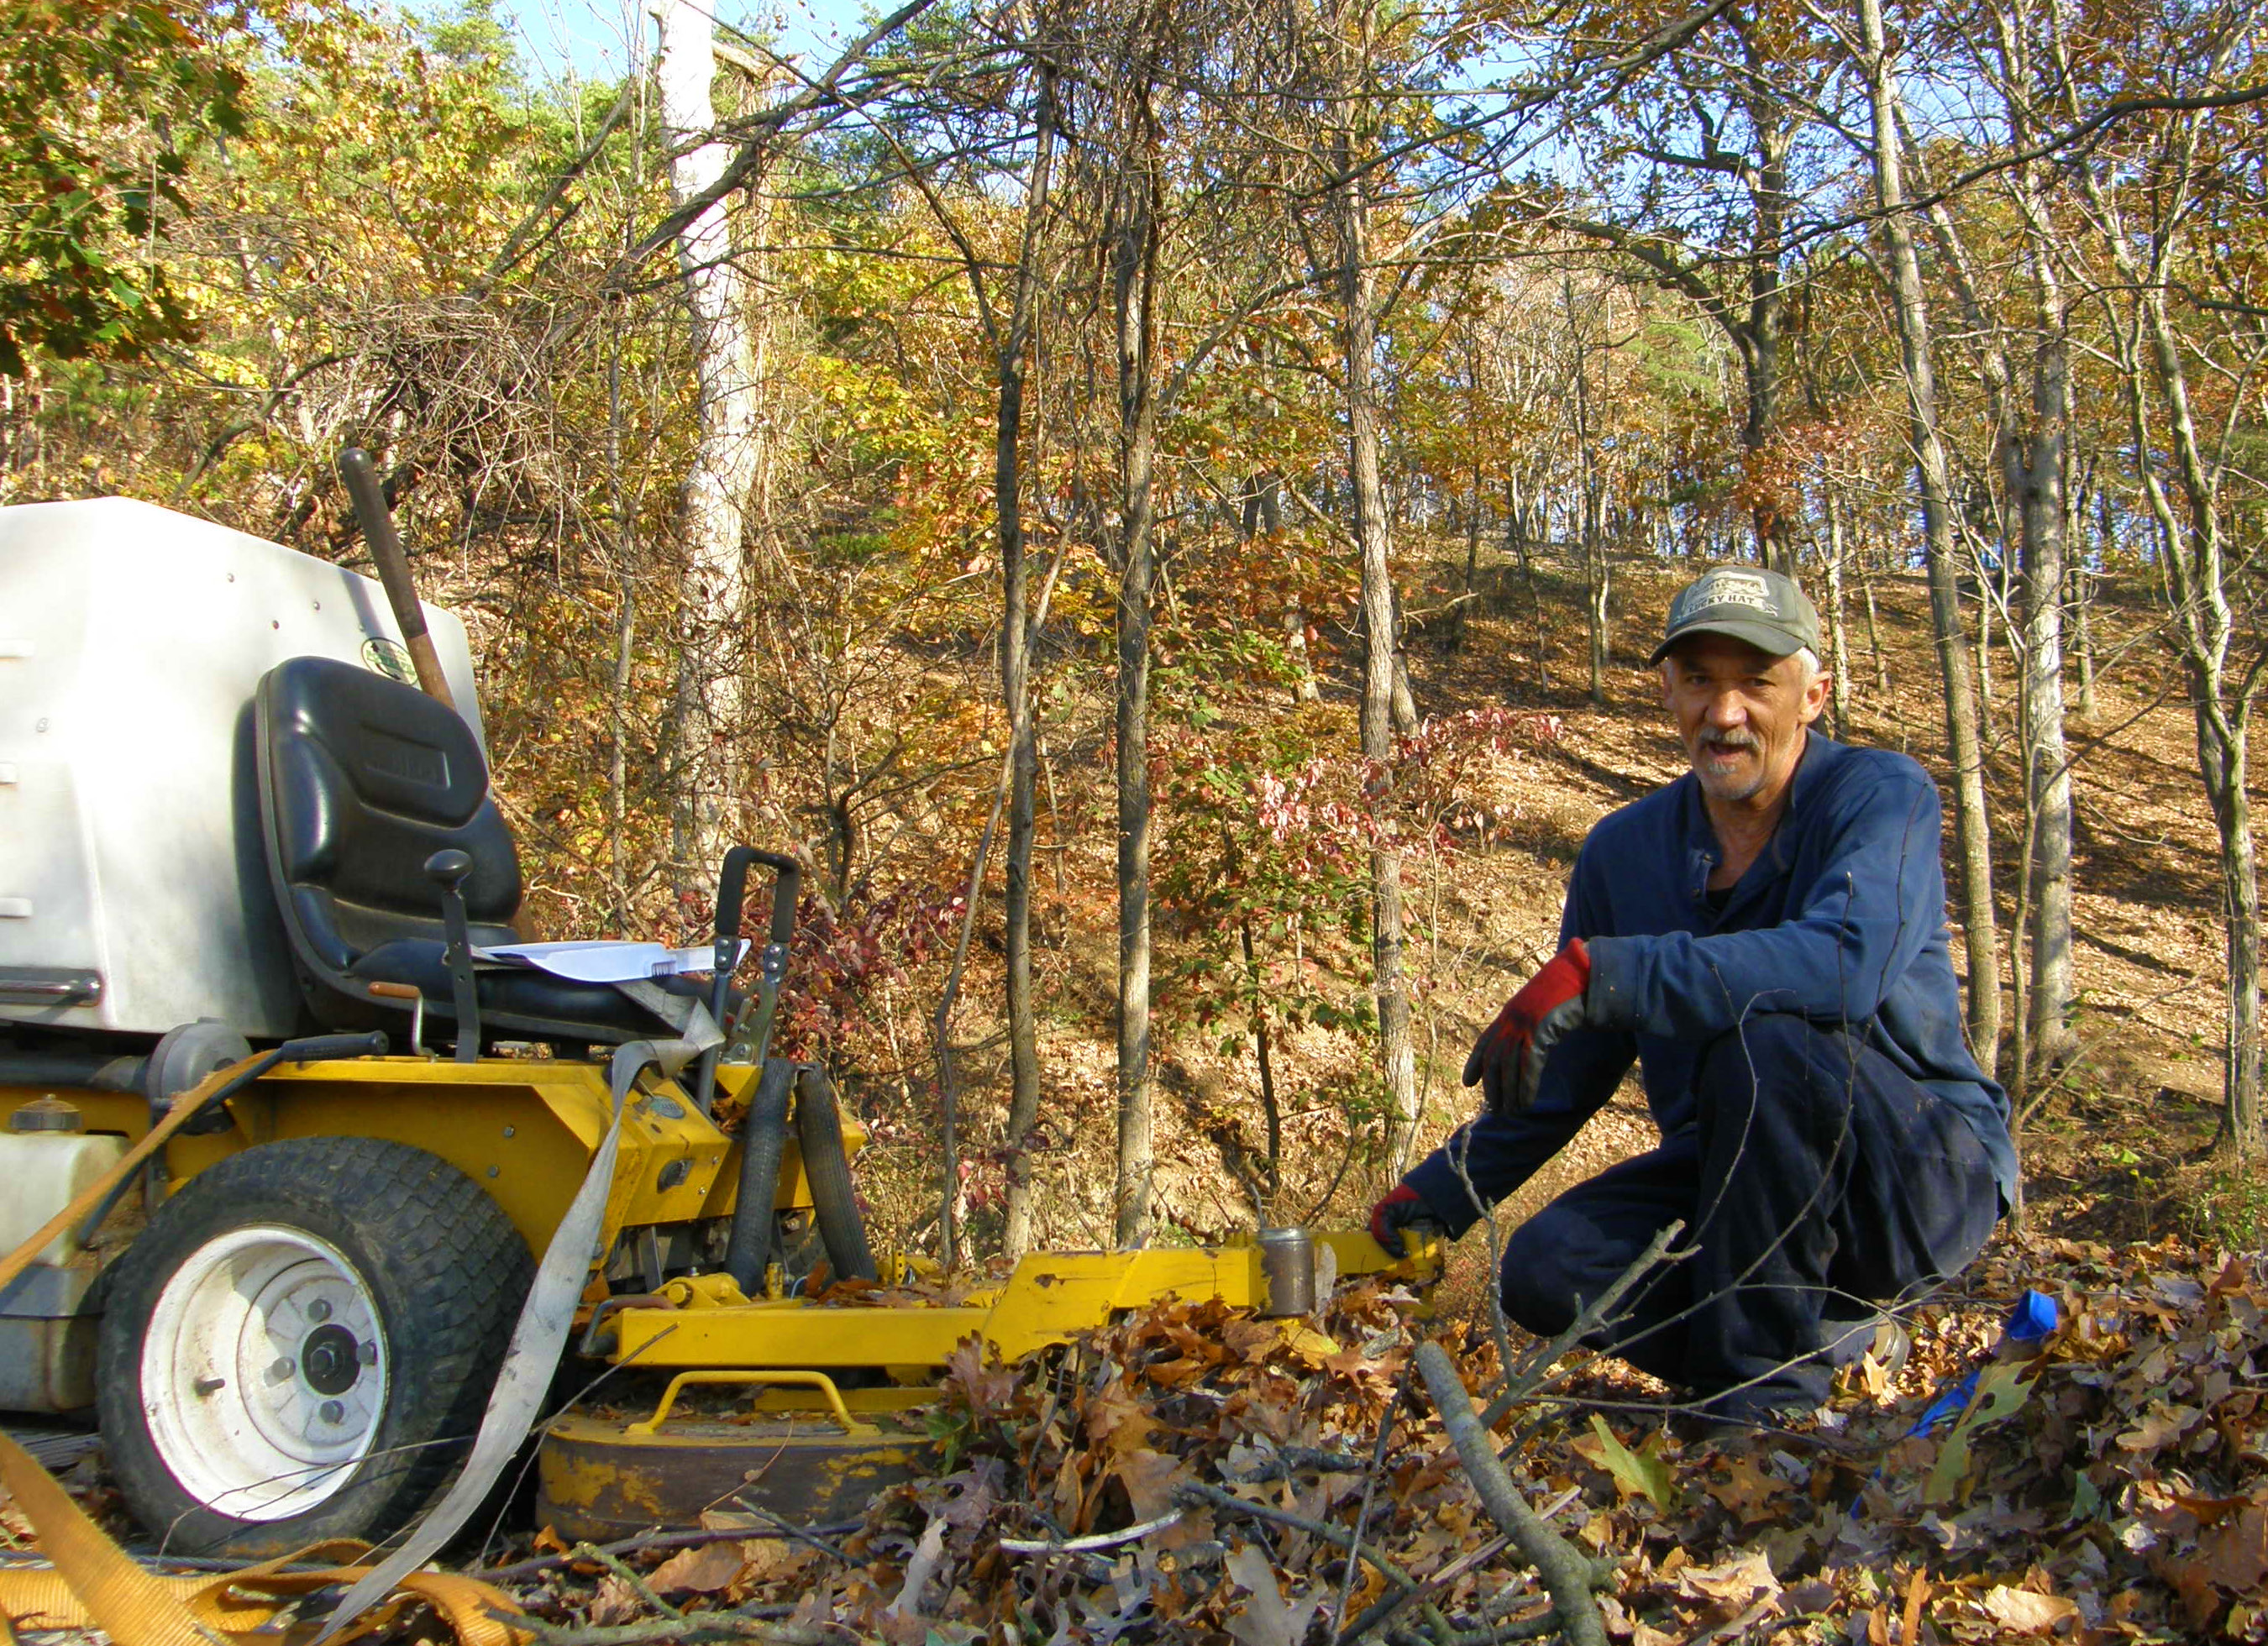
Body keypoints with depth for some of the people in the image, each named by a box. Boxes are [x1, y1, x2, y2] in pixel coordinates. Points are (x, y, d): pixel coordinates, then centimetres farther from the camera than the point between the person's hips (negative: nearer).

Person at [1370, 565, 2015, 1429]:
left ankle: (1760, 1397, -18)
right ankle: (1836, 1332, 4)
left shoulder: (1882, 796, -15)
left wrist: (1595, 971, -40)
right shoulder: (1624, 852, 1)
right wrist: (1436, 1197, 1)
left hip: (1931, 1172, -5)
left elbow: (1847, 964, -37)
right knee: (1546, 1271, -19)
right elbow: (1558, 1076, 10)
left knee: (1765, 1041, -34)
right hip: (1731, 1177, 5)